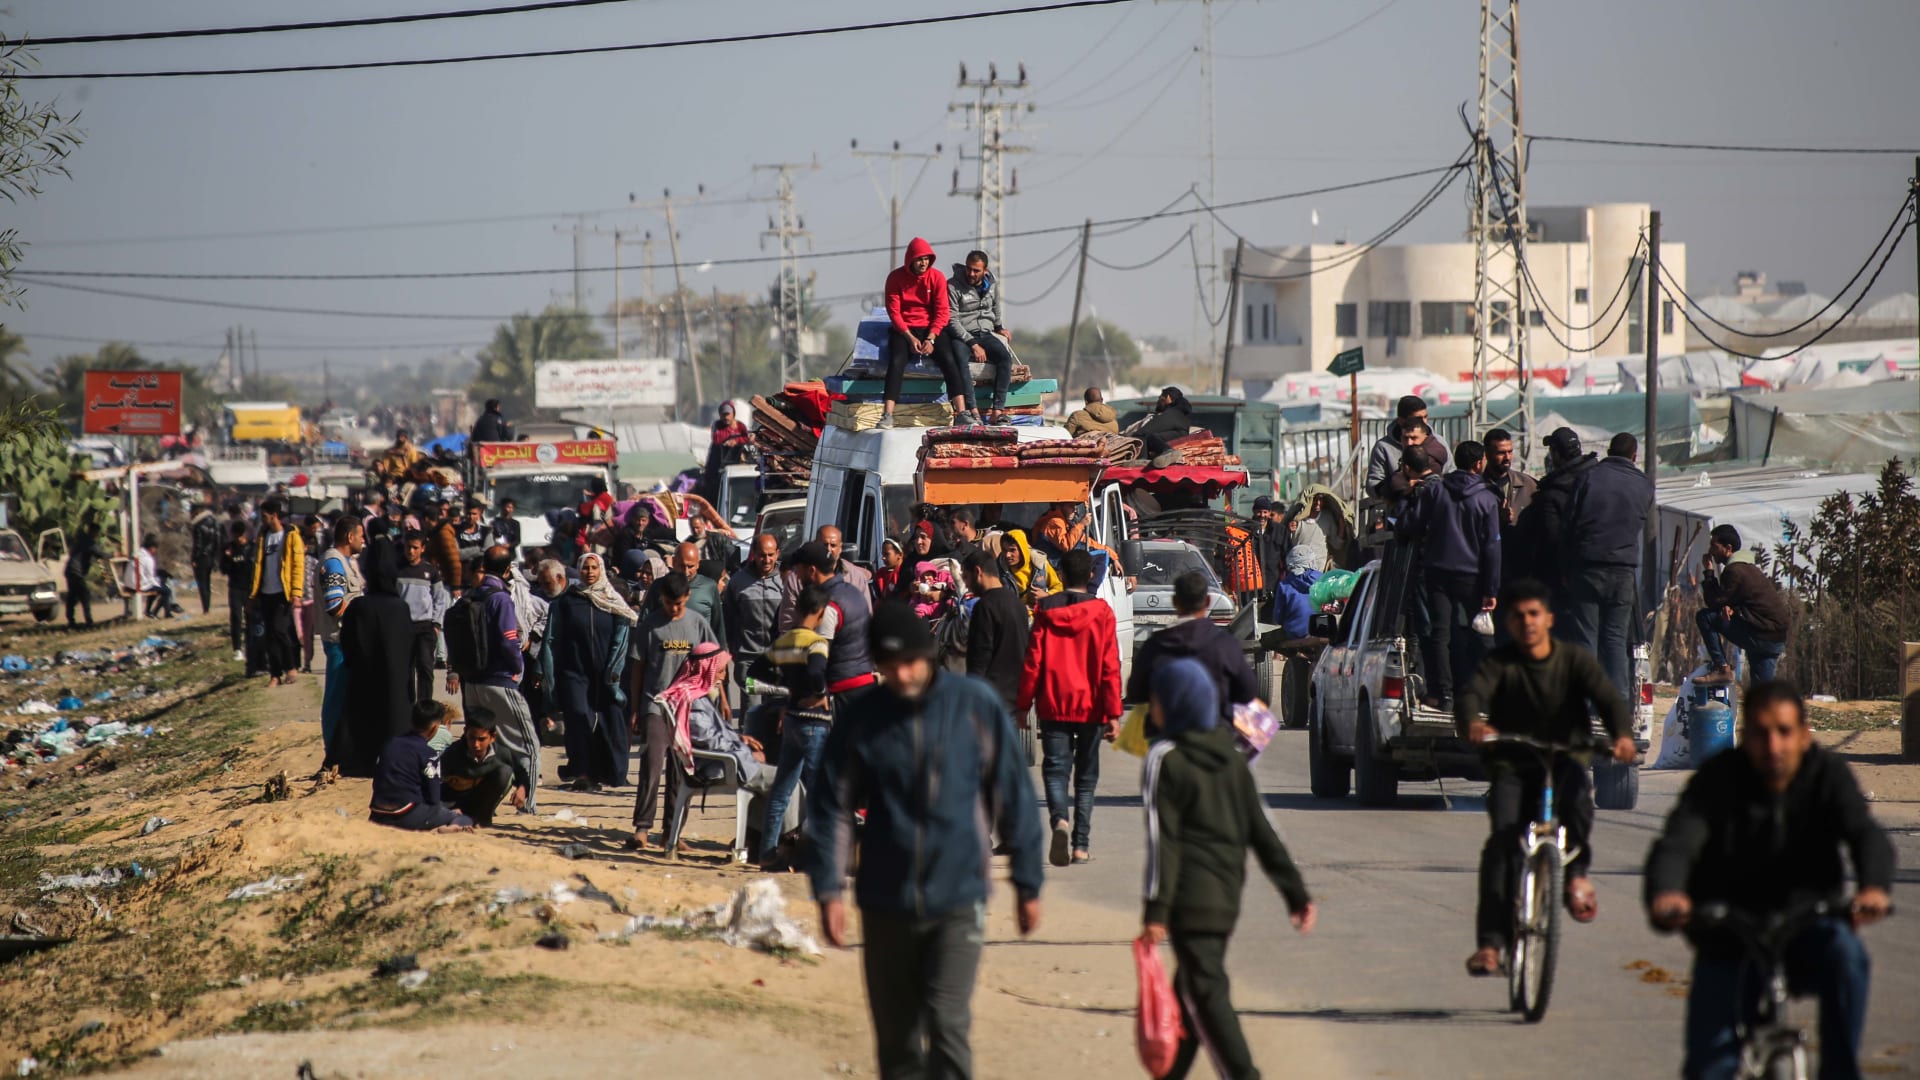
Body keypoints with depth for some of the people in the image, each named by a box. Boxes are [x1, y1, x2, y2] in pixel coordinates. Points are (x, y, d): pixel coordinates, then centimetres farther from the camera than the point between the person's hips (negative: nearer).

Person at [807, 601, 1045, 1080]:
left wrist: (1027, 884, 4)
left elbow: (1014, 798, 2)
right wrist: (829, 890, -5)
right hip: (885, 901, 2)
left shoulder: (977, 705, -5)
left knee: (947, 1024, -14)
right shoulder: (861, 717, -1)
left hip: (958, 900, -2)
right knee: (896, 1038, 10)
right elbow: (832, 807, 3)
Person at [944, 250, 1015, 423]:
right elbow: (952, 321, -11)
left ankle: (997, 410, -34)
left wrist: (1000, 328, 13)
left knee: (1005, 357, -27)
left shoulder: (992, 286, 11)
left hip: (985, 334, 4)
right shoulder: (953, 286, -5)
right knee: (960, 359, -37)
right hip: (961, 337, -4)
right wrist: (973, 344, -17)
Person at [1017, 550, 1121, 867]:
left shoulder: (1046, 611, -1)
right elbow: (1110, 666, -6)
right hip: (1090, 707, 0)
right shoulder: (1102, 613, -4)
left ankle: (1059, 818, -27)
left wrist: (1023, 704, 7)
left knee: (1055, 768, 2)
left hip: (1053, 705, 0)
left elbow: (1032, 661, -1)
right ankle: (1081, 844, 9)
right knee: (1086, 775, 11)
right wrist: (1113, 713, -4)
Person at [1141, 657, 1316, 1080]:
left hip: (1191, 896, -7)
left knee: (1204, 993, -8)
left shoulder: (1164, 758, -9)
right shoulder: (1229, 755, 10)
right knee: (1191, 987, 19)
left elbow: (1163, 840, -14)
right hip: (1227, 893, 7)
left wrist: (1155, 909, -16)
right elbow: (1262, 831, 10)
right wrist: (1296, 892, 11)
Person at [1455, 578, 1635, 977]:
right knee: (1502, 839, -21)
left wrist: (1621, 734, -34)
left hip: (1564, 761, 0)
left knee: (1576, 794, -35)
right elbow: (1472, 694, -19)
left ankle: (1577, 873, -10)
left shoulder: (1574, 659, 2)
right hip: (1512, 766, 0)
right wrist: (1472, 724, -45)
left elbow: (1607, 698, -12)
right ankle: (1491, 941, -20)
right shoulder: (1500, 664, -1)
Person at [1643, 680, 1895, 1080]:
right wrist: (1665, 893, -49)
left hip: (1805, 931, 0)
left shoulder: (1827, 773, -6)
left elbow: (1865, 834, -22)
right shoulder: (1718, 779, -9)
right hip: (1728, 946, 0)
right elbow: (1676, 844, -24)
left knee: (1844, 953, -33)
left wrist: (1875, 886, -46)